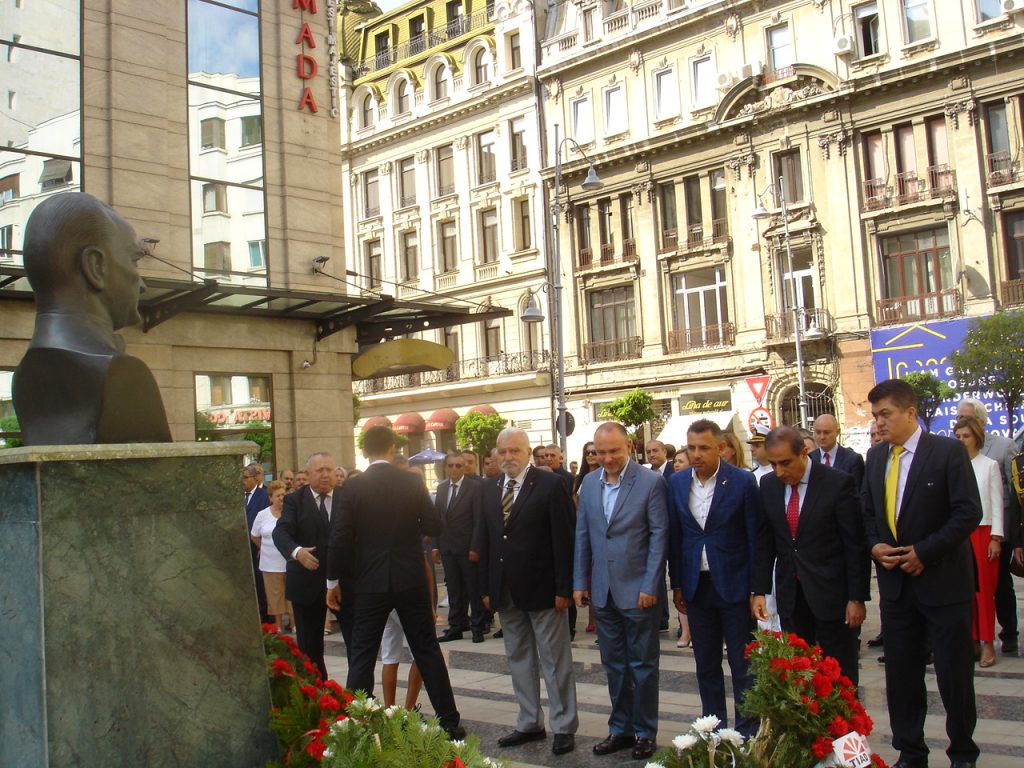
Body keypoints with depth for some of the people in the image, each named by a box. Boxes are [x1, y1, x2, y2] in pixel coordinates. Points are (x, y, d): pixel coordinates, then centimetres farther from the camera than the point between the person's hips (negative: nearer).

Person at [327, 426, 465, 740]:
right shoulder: (412, 483, -4)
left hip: (371, 584, -1)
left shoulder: (352, 487, -8)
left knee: (362, 656, 8)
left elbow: (339, 538, -9)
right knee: (427, 650, 11)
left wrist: (333, 580, 4)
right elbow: (434, 527, -3)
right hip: (411, 580, 2)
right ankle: (449, 722, 17)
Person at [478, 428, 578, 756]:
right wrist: (486, 587, 7)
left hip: (541, 588, -6)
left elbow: (563, 539, -11)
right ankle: (529, 723, 24)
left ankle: (564, 727, 14)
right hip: (506, 591, 6)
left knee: (555, 660, 4)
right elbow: (485, 540, 10)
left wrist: (564, 588, -14)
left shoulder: (550, 484, -8)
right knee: (519, 659, 13)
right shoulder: (490, 489, 9)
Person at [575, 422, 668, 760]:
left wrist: (650, 587, -13)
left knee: (643, 665, 7)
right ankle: (620, 729, 26)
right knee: (614, 665, 14)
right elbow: (582, 535, 10)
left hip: (638, 591, -5)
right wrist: (580, 582, 7)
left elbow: (659, 535, -10)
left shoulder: (651, 481, -9)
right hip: (603, 591, 5)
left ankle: (645, 733, 20)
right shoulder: (589, 483, 6)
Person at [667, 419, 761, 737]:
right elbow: (674, 535, 8)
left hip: (734, 585, -4)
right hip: (697, 587, 4)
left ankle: (748, 734, 15)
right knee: (706, 666, 13)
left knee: (743, 667, 3)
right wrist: (677, 585, 7)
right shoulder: (677, 483, 3)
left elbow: (755, 537, -6)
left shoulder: (743, 481, -8)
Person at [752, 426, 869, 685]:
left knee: (839, 674, 5)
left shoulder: (838, 483, -11)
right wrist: (760, 590, 2)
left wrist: (857, 598, -9)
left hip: (830, 592, -4)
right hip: (789, 594, 4)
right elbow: (764, 542, 7)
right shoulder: (768, 485, 3)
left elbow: (856, 544, -8)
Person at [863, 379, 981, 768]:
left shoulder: (947, 451, -9)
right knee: (901, 674, 10)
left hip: (942, 581, -5)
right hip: (895, 581, 5)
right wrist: (874, 545, -5)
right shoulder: (875, 457, 7)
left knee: (954, 674, 5)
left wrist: (924, 552, -17)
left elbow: (968, 512, -14)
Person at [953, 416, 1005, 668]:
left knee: (984, 588, -1)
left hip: (983, 532, -2)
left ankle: (988, 643, 5)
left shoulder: (989, 465, 1)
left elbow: (997, 503, 1)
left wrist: (996, 538, -4)